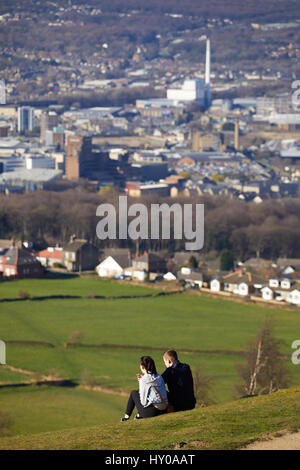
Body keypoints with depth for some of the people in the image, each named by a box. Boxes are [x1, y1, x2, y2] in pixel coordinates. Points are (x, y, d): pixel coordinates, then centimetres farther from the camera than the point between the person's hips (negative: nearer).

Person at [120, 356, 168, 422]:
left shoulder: (144, 380, -12)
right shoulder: (159, 377, 5)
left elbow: (143, 400, -7)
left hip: (151, 412, -6)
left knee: (133, 393, 18)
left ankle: (126, 417, 27)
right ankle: (139, 415, 41)